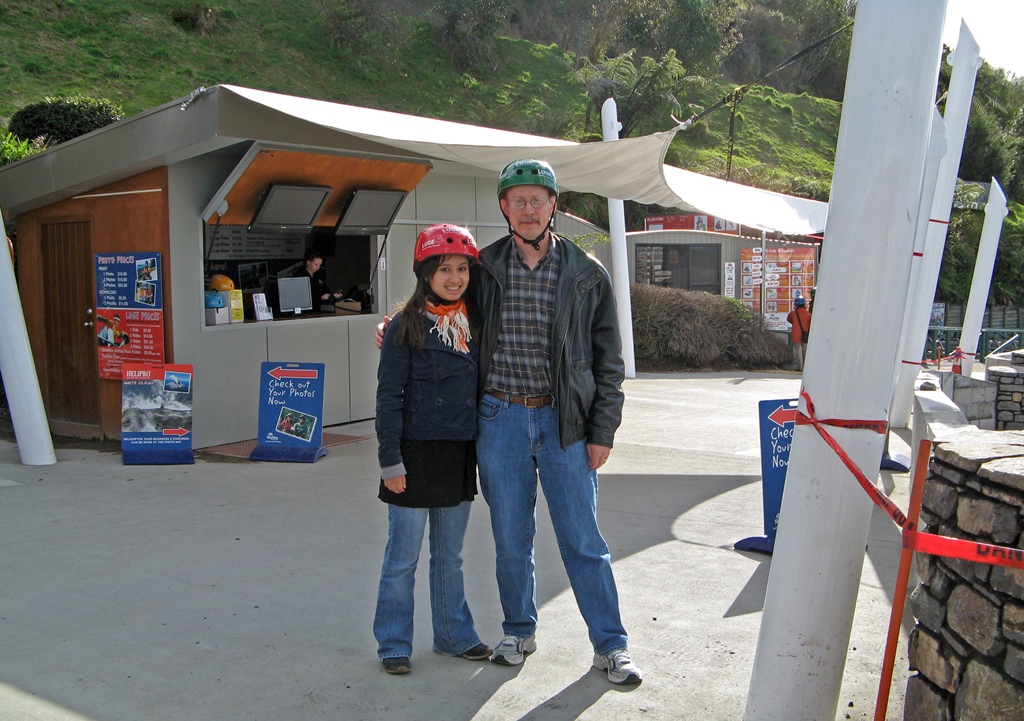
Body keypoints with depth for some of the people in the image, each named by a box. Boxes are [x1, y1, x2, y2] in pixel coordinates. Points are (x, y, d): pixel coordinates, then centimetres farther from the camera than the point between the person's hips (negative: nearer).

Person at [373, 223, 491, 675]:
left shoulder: (473, 324, 7)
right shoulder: (406, 327, -9)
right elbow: (389, 397, -10)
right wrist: (391, 460, -14)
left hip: (460, 455, 5)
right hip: (417, 454, -5)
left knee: (450, 557, 17)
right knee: (402, 558, 5)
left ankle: (453, 635, 30)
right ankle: (393, 644, 18)